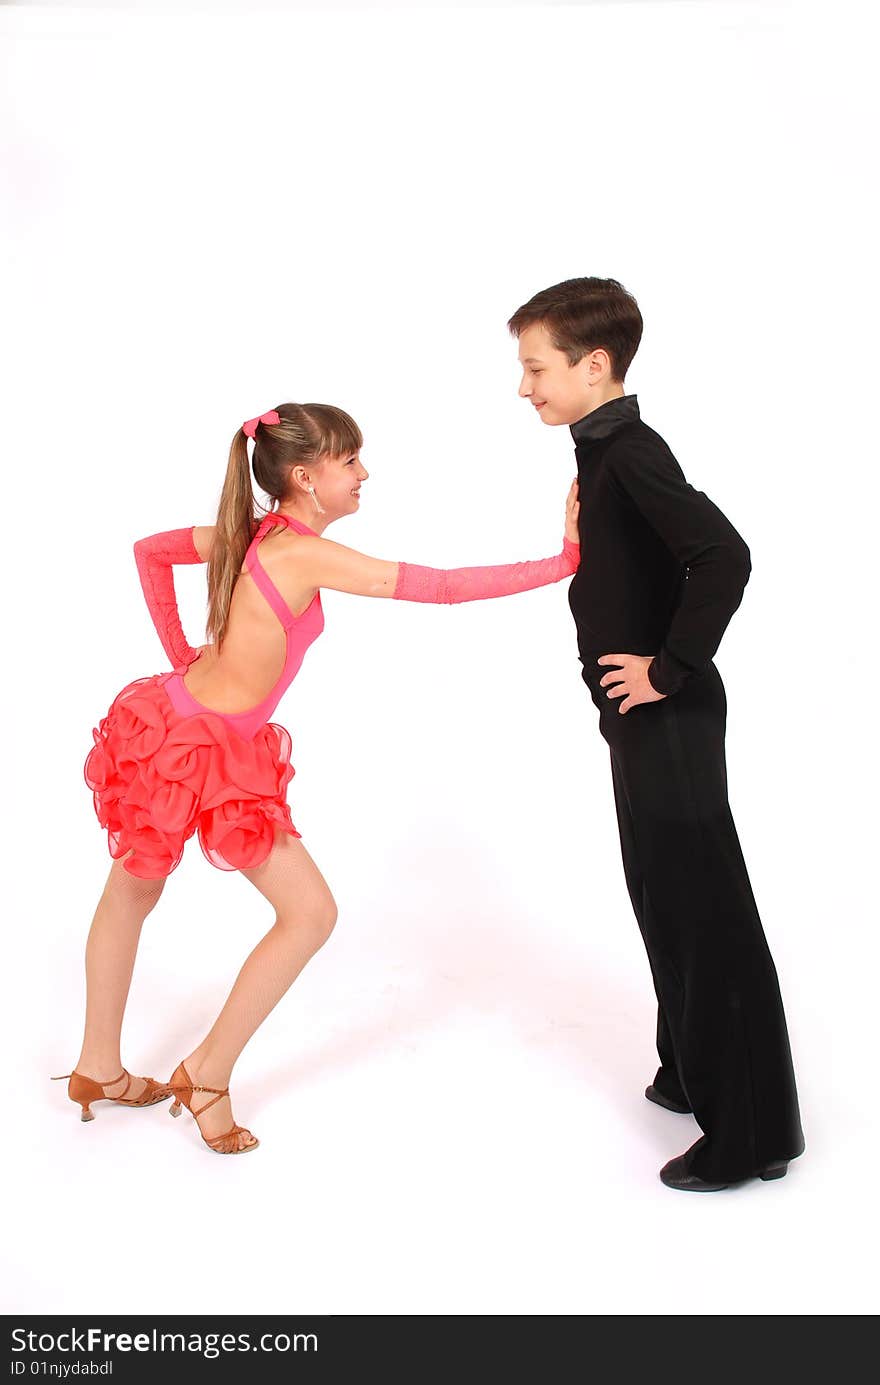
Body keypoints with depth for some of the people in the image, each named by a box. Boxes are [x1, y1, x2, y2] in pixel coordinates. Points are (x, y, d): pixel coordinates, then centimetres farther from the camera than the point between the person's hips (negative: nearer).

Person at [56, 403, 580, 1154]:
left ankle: (100, 1068, 40)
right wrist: (563, 561, -18)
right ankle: (208, 1074, 14)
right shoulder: (307, 553, -20)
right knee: (311, 911, 2)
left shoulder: (251, 533, 4)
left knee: (131, 892, 21)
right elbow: (440, 586, -23)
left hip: (167, 720, 9)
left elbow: (150, 549, 18)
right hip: (206, 753, -9)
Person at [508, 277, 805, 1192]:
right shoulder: (607, 449, 12)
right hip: (642, 717, 10)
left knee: (705, 910, -2)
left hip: (667, 718, -10)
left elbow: (724, 556, -31)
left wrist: (673, 670, -23)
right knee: (664, 899, 19)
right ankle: (694, 1073, 36)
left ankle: (752, 1131, 11)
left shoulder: (630, 453, -18)